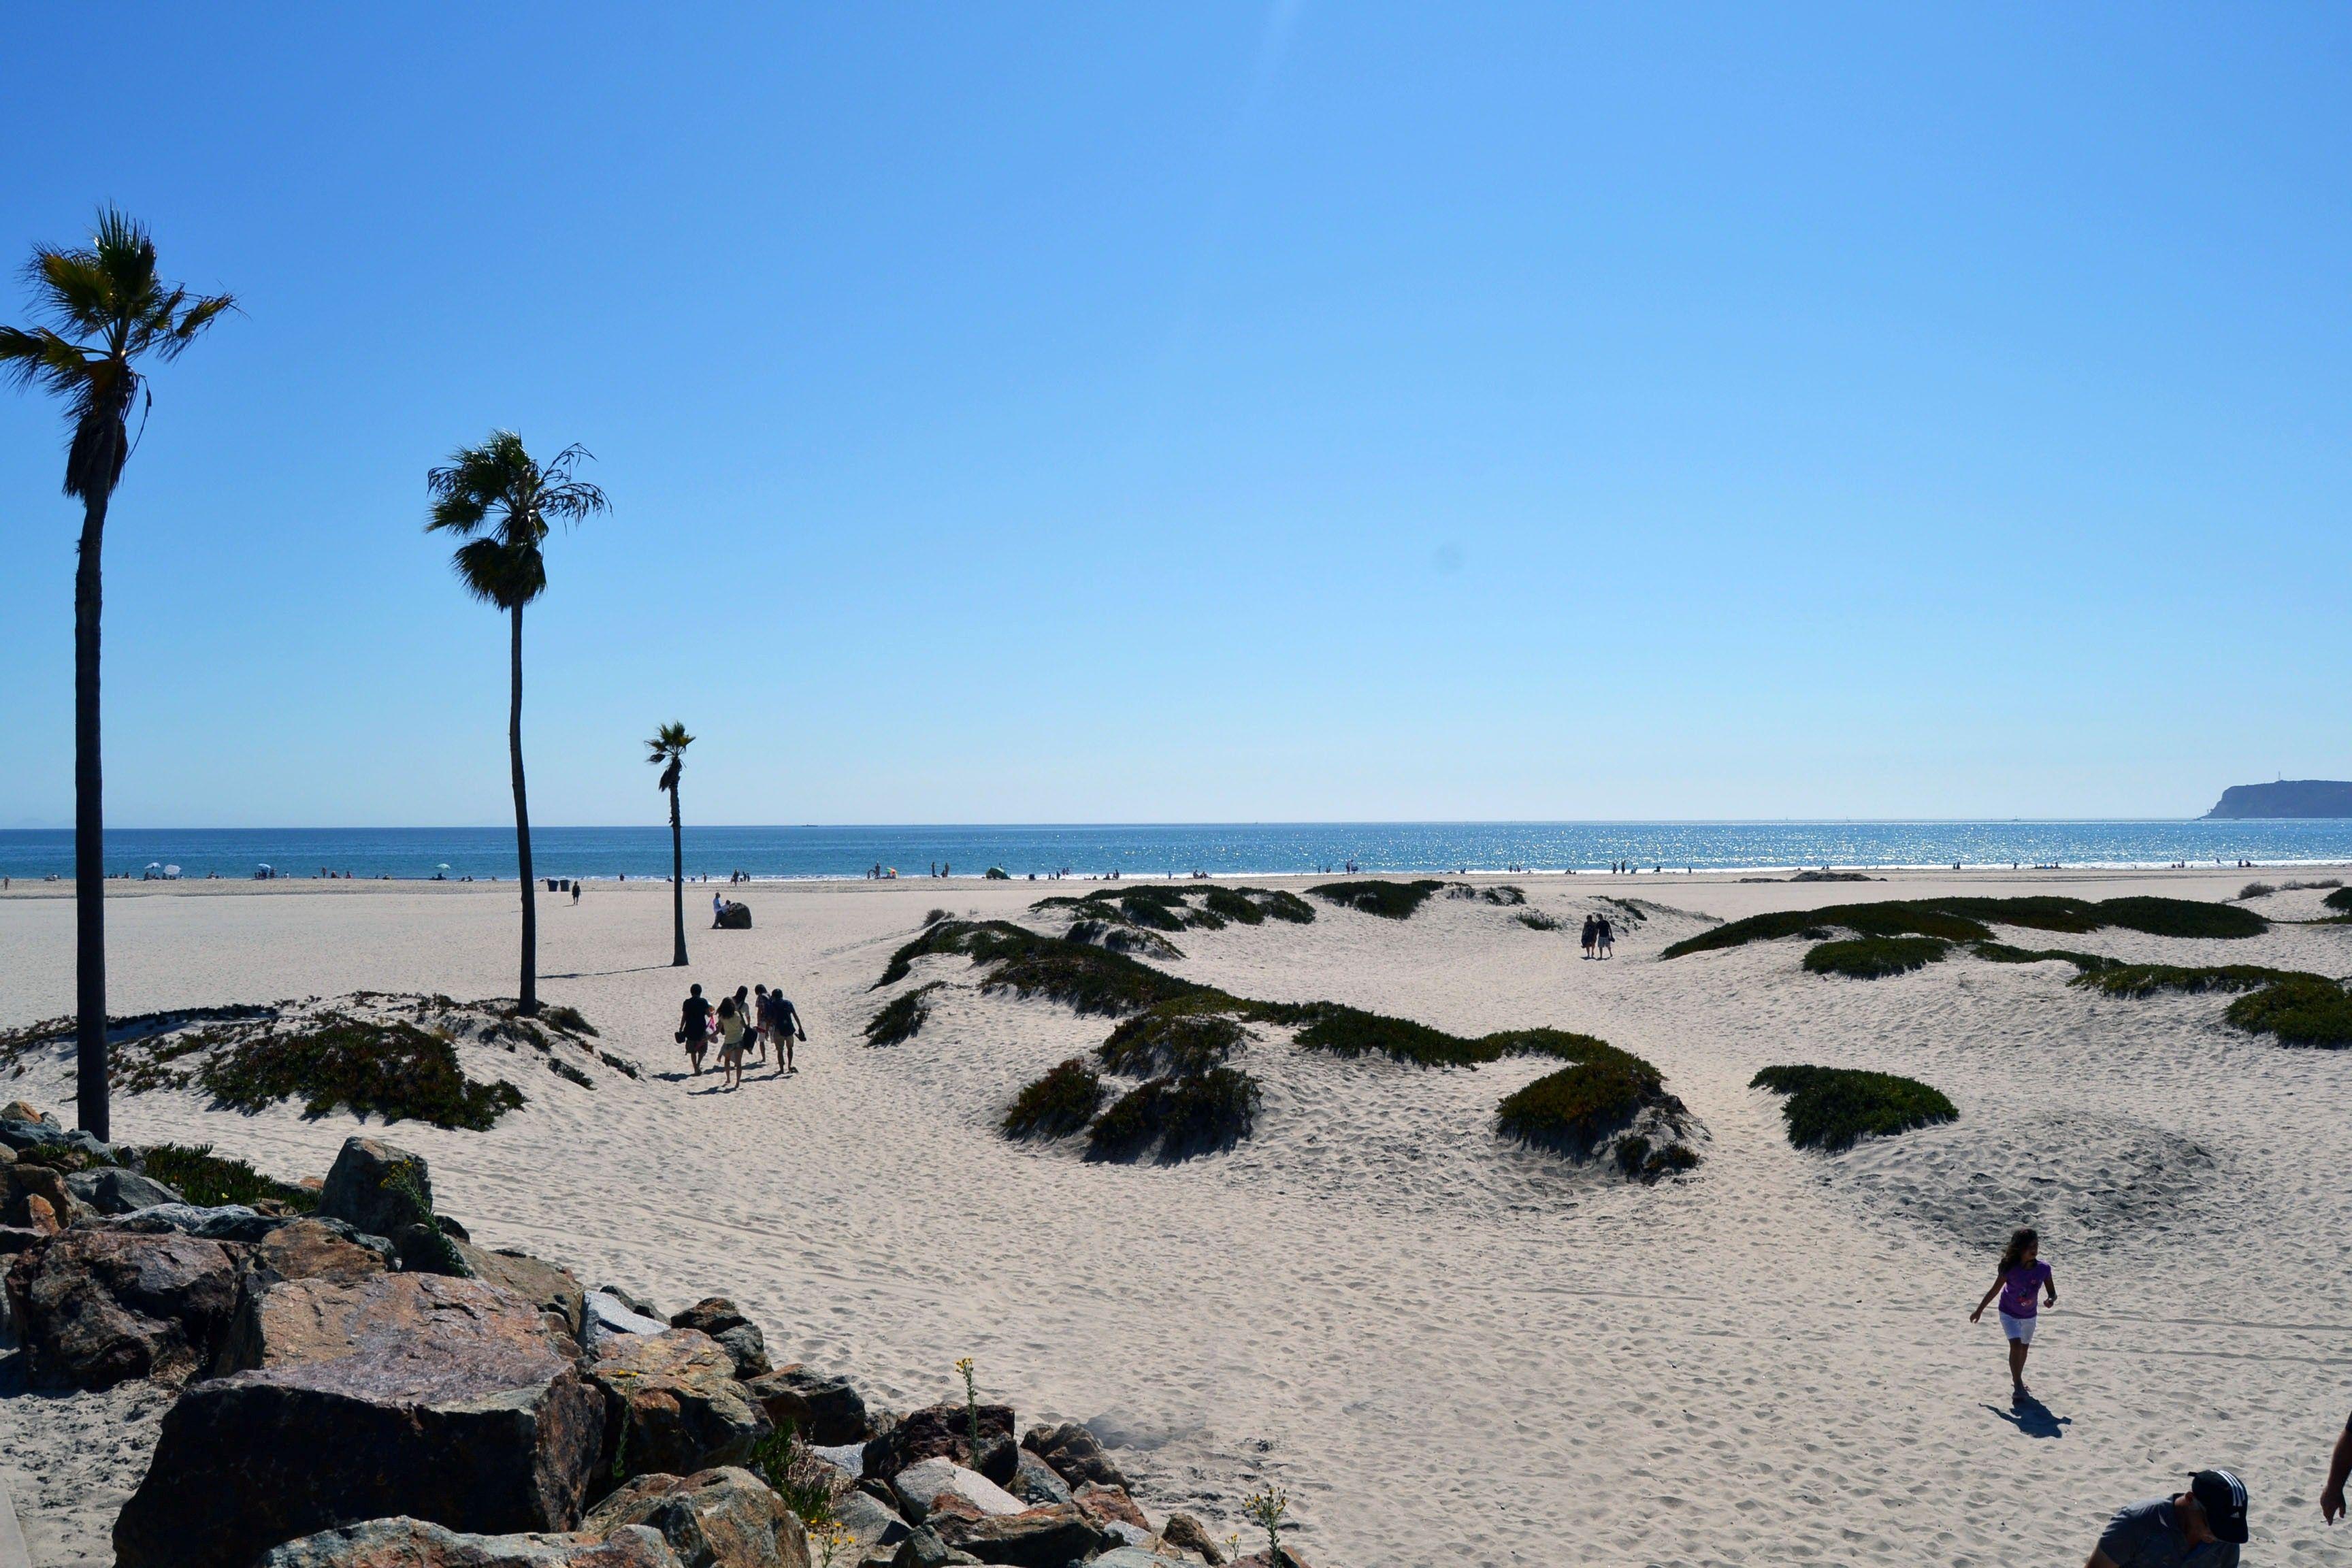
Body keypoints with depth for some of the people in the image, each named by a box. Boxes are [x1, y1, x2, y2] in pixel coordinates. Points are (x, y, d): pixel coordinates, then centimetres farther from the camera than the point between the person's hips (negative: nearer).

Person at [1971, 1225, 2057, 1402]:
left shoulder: (2043, 1269, -20)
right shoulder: (2010, 1269, -26)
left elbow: (2052, 1293, -9)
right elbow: (1995, 1291, -14)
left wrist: (2051, 1299, -34)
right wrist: (1979, 1311, -5)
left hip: (2029, 1314, 4)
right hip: (2009, 1313, -4)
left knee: (2024, 1347, 18)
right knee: (2016, 1345, -18)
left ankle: (2017, 1379, 41)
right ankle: (2017, 1387, -13)